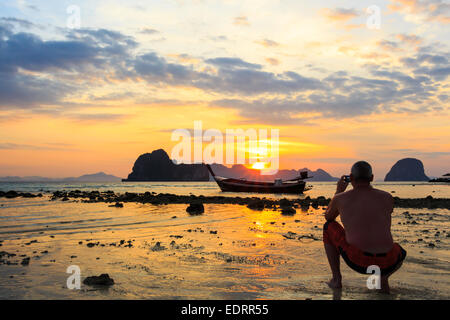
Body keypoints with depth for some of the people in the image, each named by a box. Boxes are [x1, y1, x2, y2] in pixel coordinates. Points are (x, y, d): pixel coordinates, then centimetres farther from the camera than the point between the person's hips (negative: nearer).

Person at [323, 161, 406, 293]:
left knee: (328, 227, 24)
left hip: (357, 261, -2)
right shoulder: (387, 198, 9)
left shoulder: (340, 198, 5)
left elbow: (328, 217, 28)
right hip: (386, 264, 2)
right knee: (400, 253, 41)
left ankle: (336, 278, 20)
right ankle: (383, 276, 7)